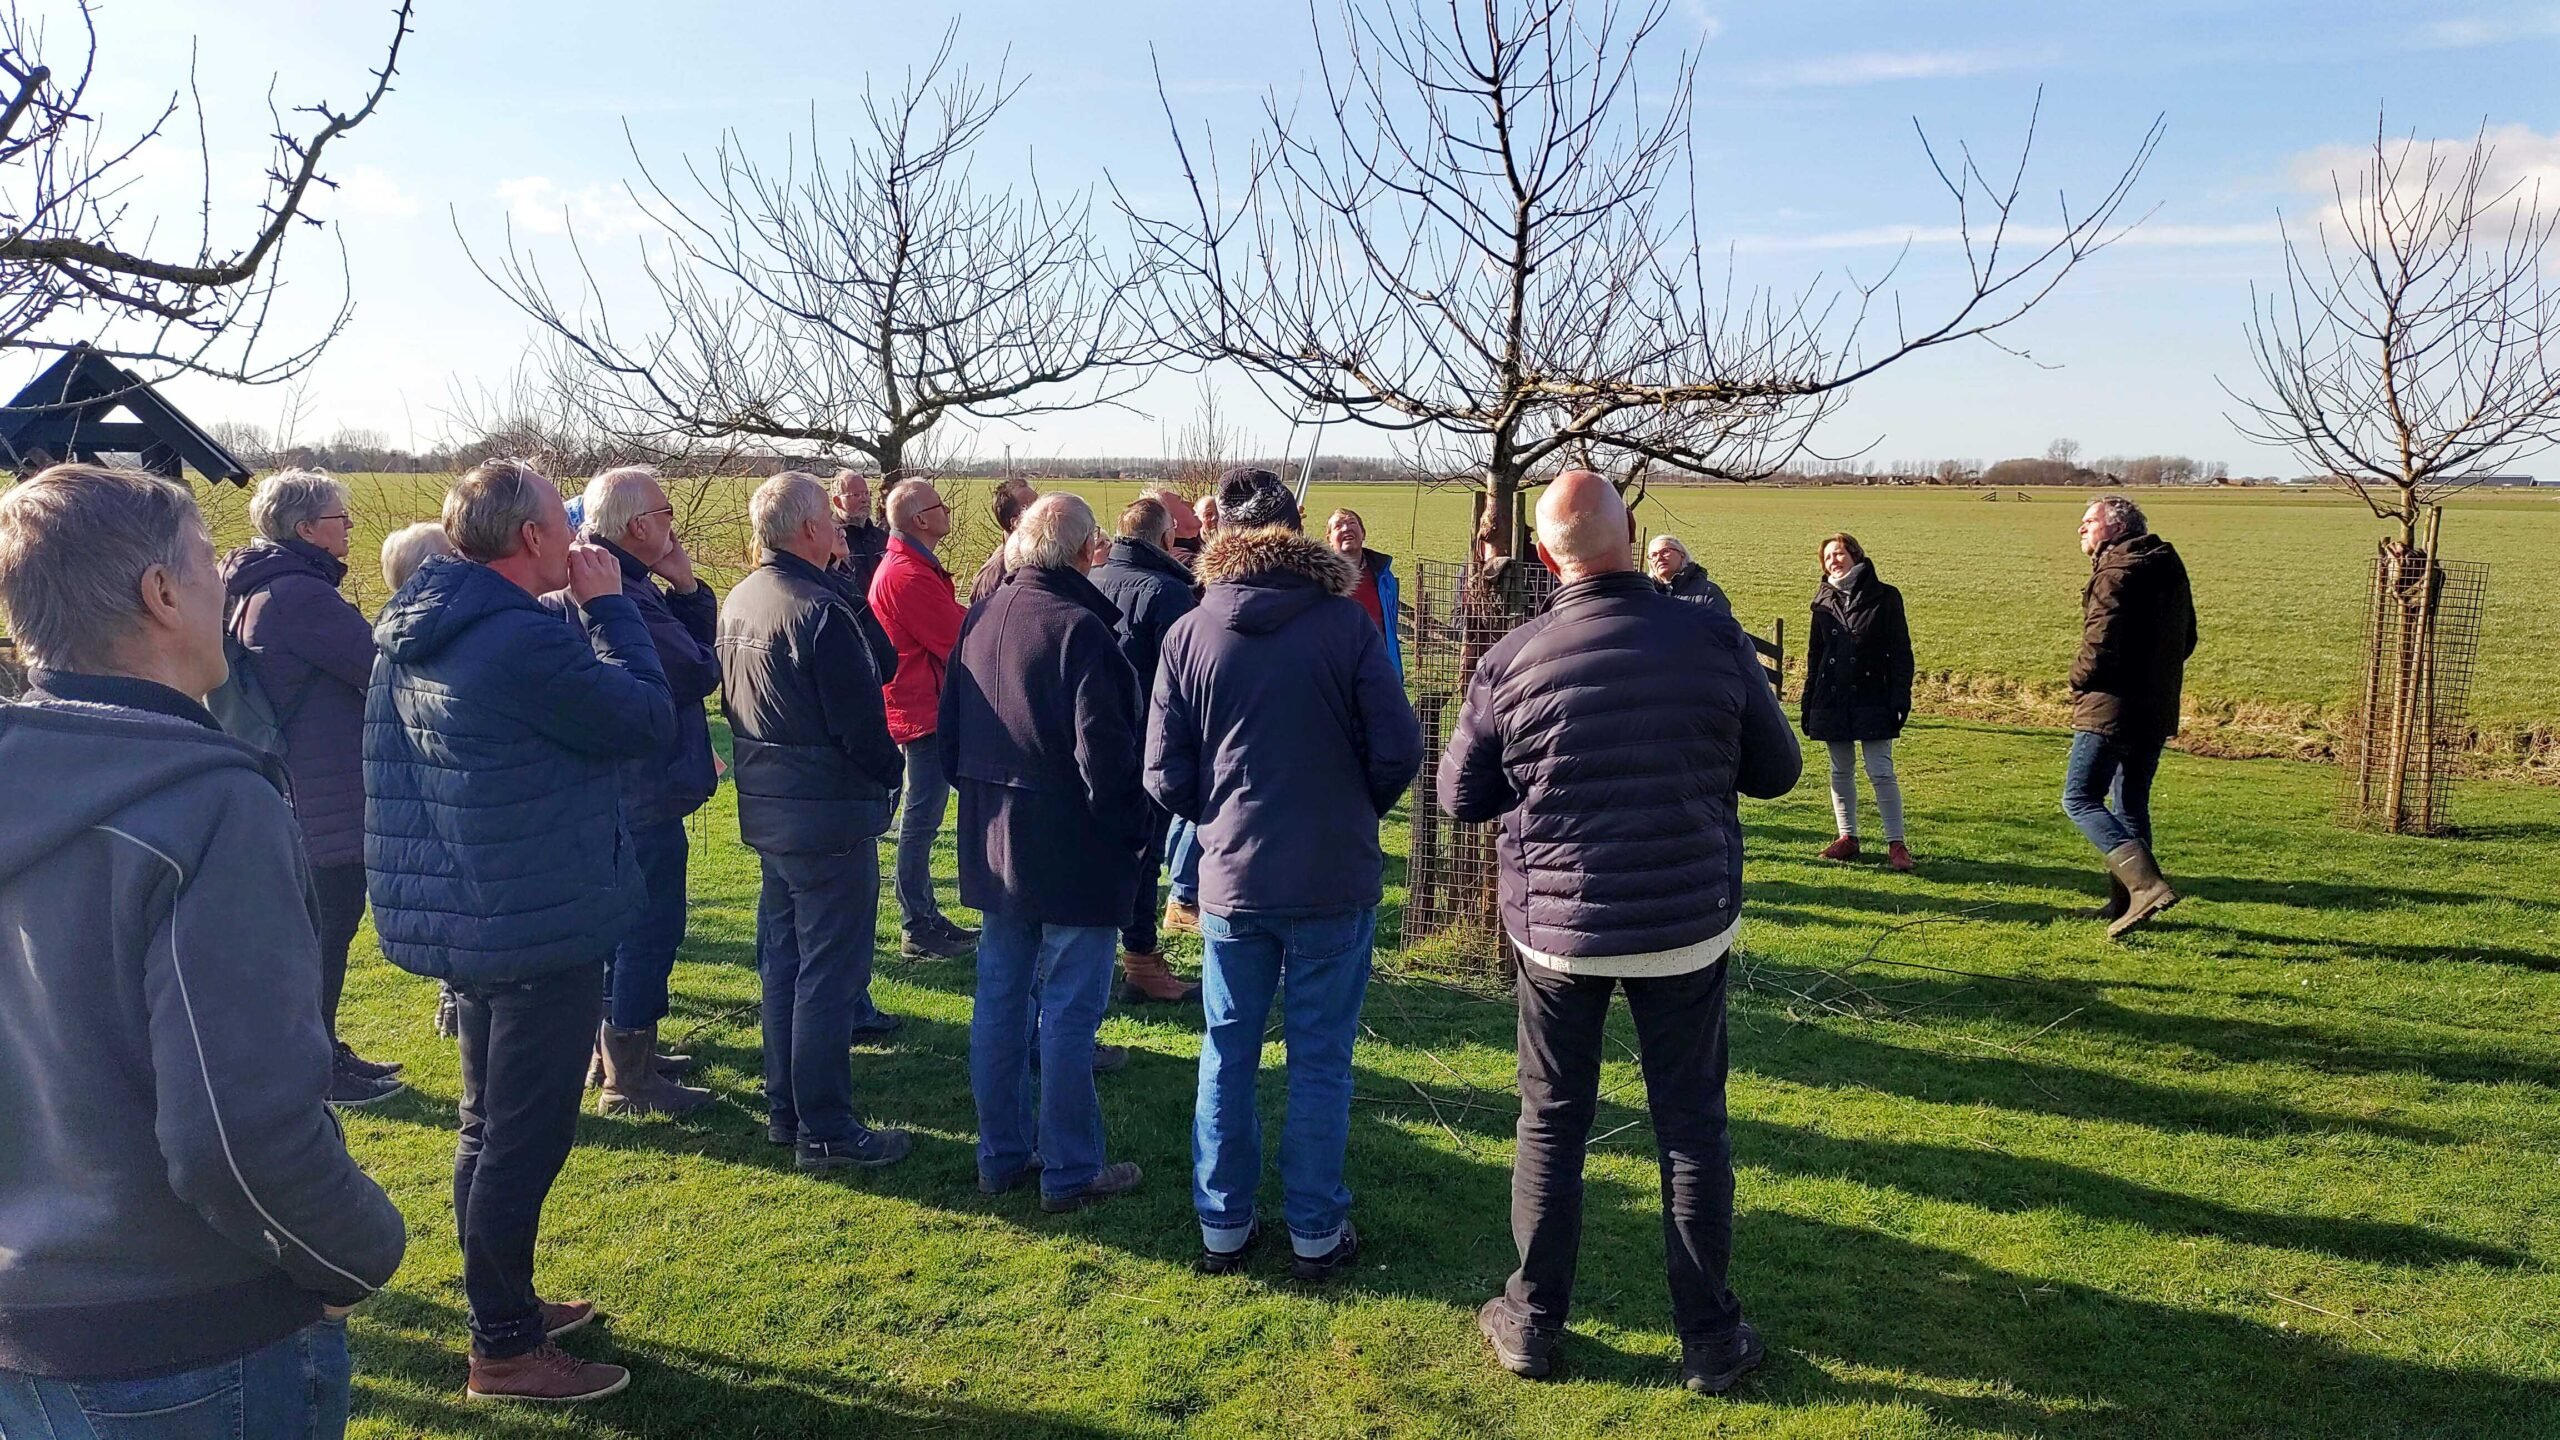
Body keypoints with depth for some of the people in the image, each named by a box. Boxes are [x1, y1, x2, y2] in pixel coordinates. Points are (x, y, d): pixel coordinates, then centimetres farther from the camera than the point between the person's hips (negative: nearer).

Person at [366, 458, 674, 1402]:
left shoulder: (419, 631, 5)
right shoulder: (525, 640, -24)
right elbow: (650, 722, -16)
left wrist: (582, 613, 5)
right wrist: (608, 604, -10)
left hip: (470, 917, 10)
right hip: (542, 925, -10)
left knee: (492, 1126, 22)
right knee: (525, 1139, 3)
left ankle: (505, 1301, 37)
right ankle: (505, 1349, 16)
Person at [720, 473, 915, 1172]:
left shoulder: (739, 600, 7)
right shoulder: (820, 609, -21)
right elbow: (861, 722, -19)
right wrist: (890, 774, -2)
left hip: (766, 807, 9)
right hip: (828, 814, -9)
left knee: (782, 961, 18)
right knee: (831, 971, -1)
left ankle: (783, 1109, 28)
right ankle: (826, 1131, 7)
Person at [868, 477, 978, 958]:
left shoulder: (904, 566, 16)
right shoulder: (910, 575, -19)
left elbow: (951, 627, 13)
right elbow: (959, 643, -19)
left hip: (922, 706, 11)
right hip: (925, 709, -11)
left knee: (921, 817, 16)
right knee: (921, 818, -4)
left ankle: (925, 918, 26)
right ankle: (919, 931, 3)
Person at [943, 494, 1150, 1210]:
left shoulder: (977, 619, 5)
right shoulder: (1079, 628, -19)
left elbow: (950, 731, 12)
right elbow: (1105, 753, -22)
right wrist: (1131, 831, -9)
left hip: (994, 848, 8)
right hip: (1074, 854, -7)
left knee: (1000, 1003, 15)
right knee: (1069, 1015, 2)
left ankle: (1003, 1155, 26)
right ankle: (1070, 1171, 13)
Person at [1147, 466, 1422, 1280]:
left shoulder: (1189, 635, -4)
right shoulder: (1346, 623, -10)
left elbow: (1165, 777, -3)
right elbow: (1398, 750, -9)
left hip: (1231, 880, 2)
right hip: (1335, 879, -2)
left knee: (1226, 1056, 15)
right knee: (1320, 1061, 10)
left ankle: (1223, 1228, 24)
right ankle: (1316, 1234, 19)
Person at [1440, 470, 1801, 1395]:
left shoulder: (1511, 661, -13)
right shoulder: (1714, 639, -11)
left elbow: (1461, 797, -2)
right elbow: (1777, 770, 1)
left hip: (1557, 930, 0)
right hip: (1688, 926, 1)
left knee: (1552, 1122, 15)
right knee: (1691, 1127, 13)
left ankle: (1533, 1323, 26)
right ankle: (1710, 1340, 24)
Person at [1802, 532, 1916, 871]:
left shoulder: (1884, 597, -2)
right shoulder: (1824, 602, 9)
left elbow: (1900, 651, -3)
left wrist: (1900, 697, -11)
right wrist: (1809, 703, 10)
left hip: (1872, 699, -4)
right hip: (1831, 700, 4)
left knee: (1881, 772, -5)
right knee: (1841, 772, 10)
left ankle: (1896, 843, 1)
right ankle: (1847, 837, 19)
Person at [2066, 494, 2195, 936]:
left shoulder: (2116, 573, -15)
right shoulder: (2168, 568, 14)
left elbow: (2100, 645, -22)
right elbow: (2186, 639, 21)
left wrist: (2079, 681, -4)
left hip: (2111, 707, -9)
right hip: (2157, 709, 9)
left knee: (2080, 798, -7)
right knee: (2131, 804, 16)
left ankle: (2146, 883, -22)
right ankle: (2124, 901, 22)